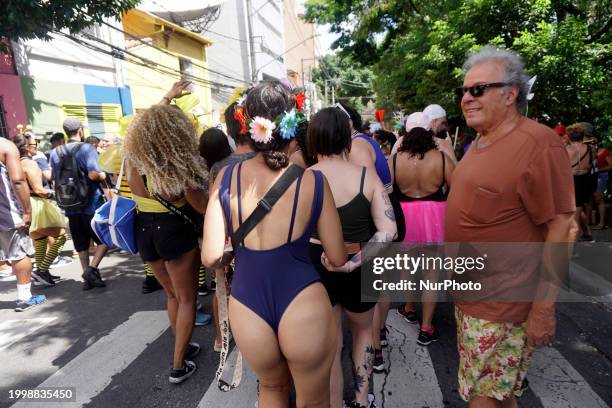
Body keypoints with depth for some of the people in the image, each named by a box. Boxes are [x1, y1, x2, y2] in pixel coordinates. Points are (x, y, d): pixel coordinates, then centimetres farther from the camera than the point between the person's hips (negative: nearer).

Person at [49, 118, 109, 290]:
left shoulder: (55, 152, 9)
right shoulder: (86, 148, -10)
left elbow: (55, 181, 15)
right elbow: (93, 174, -22)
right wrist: (104, 175, -3)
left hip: (70, 206, 6)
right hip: (91, 204, -6)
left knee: (81, 244, 12)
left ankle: (88, 277, 17)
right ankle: (92, 269, -10)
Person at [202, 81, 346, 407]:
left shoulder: (227, 177, -7)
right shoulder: (313, 181, -11)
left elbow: (210, 258, -8)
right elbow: (338, 259, -4)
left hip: (247, 309, 3)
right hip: (303, 307, -2)